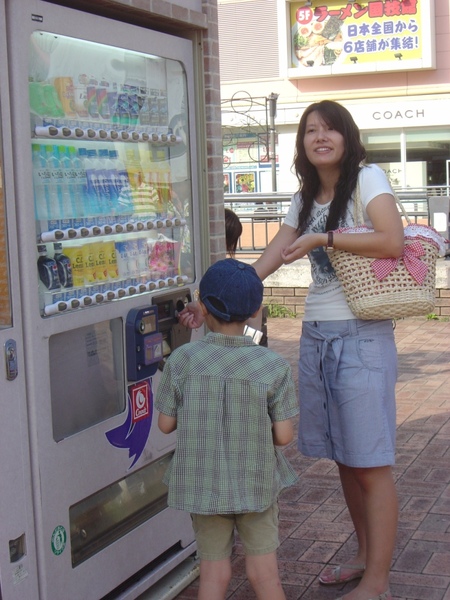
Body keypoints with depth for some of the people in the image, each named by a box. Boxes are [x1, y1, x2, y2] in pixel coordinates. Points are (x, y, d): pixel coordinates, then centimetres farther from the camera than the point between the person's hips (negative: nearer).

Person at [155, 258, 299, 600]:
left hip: (201, 483, 1)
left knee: (214, 572, 13)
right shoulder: (274, 366, -12)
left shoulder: (182, 360, -11)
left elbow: (166, 424, -4)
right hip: (257, 483, -1)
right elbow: (284, 435, -11)